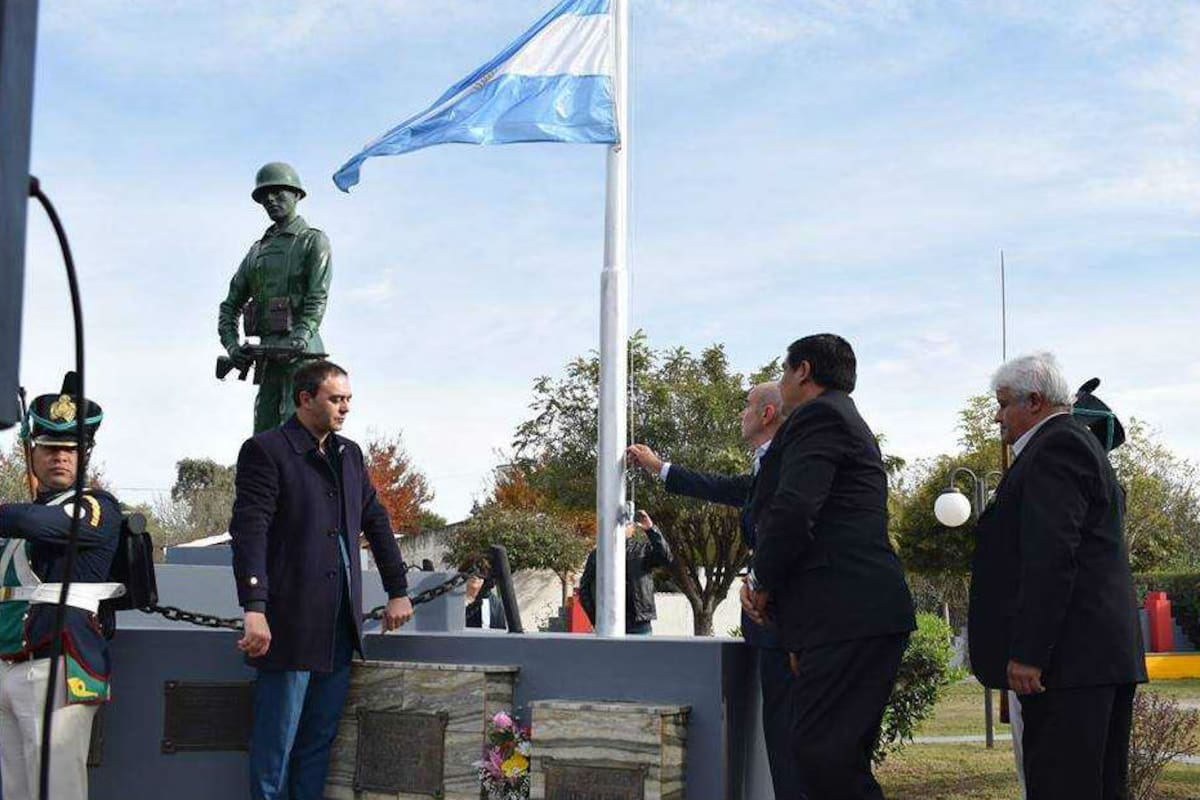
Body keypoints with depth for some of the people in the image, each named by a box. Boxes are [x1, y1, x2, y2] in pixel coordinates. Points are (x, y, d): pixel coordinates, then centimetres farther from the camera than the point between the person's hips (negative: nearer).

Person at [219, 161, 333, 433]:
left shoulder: (313, 241, 4)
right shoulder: (257, 250, 23)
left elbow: (318, 298, -10)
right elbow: (231, 304, 20)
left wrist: (300, 337, -26)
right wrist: (231, 344, 2)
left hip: (301, 350, -7)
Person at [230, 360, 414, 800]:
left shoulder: (349, 454, 15)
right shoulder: (266, 450, -6)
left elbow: (377, 523, 23)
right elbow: (249, 531, -15)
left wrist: (398, 590, 20)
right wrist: (254, 608, -25)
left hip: (340, 627, 7)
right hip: (289, 625, -6)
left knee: (319, 743, 10)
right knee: (276, 744, 0)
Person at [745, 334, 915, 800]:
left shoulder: (818, 415, -5)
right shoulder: (846, 421, 27)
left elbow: (793, 511, -19)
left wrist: (764, 585, -4)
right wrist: (761, 579, 11)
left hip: (847, 618, -11)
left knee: (822, 755, -12)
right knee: (840, 760, 10)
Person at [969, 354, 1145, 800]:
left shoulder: (1056, 449, -10)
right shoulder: (1081, 443, 23)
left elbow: (1051, 557, -20)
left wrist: (1027, 652, -22)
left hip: (1072, 657, -11)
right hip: (1109, 654, 11)